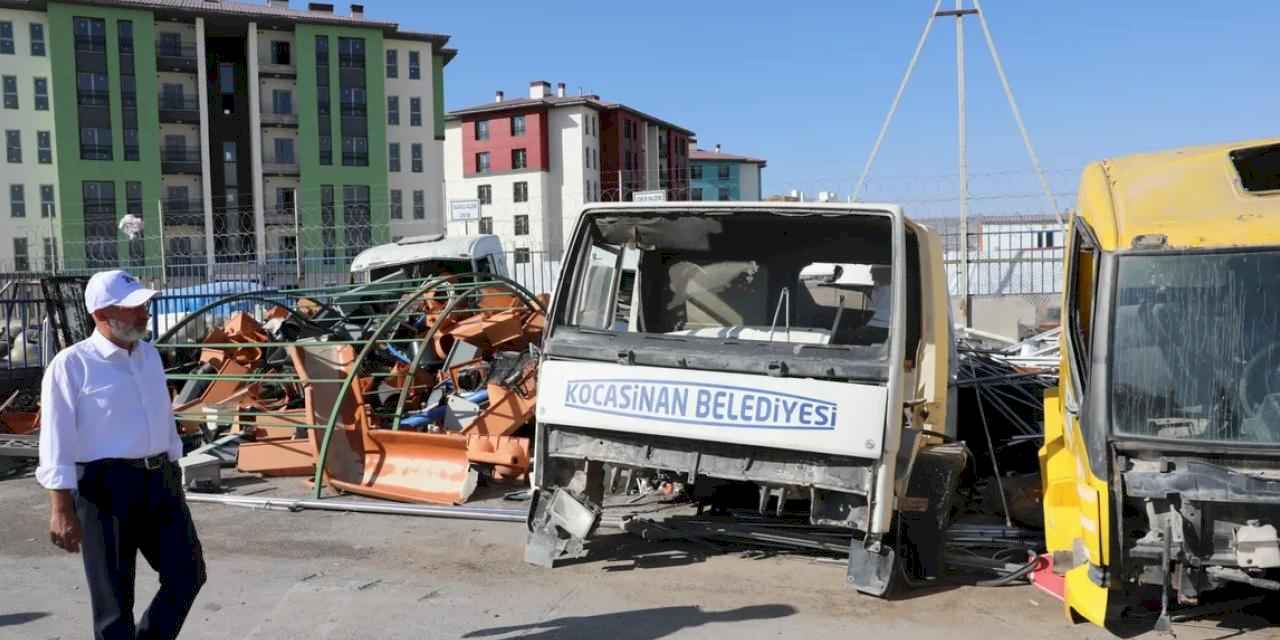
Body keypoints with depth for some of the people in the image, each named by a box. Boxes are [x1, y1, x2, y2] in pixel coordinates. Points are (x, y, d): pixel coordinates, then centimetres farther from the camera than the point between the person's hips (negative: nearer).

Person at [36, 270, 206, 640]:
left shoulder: (149, 354, 11)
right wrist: (61, 508, -17)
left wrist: (173, 477, 22)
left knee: (187, 574, 9)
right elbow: (57, 441, -13)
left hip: (159, 479, 7)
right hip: (106, 485, -6)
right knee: (114, 595, 5)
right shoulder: (72, 364, -10)